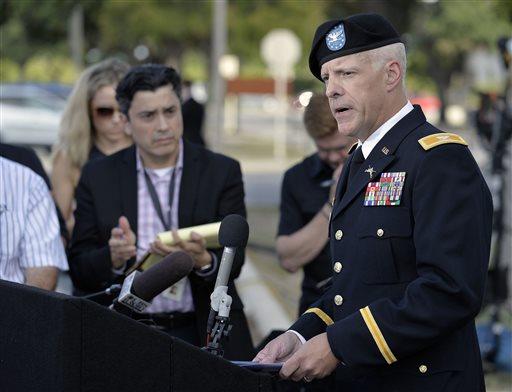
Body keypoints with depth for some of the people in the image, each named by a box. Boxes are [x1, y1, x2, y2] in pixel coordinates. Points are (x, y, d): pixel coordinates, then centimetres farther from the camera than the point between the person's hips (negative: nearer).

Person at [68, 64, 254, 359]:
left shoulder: (222, 171, 6)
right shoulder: (98, 177, 7)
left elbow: (232, 263, -1)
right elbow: (80, 271, 5)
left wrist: (203, 260, -24)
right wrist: (114, 257, -17)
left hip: (207, 336, 0)